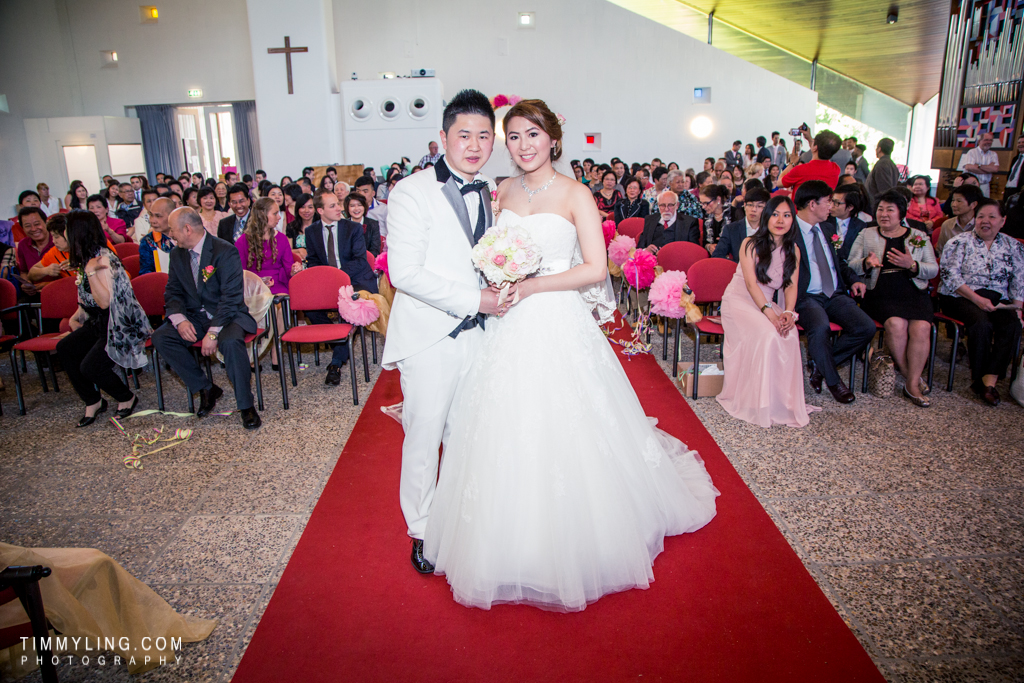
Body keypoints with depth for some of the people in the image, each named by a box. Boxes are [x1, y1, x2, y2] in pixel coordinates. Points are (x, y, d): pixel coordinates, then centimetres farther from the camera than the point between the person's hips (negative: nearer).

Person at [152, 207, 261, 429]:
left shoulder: (226, 251, -15)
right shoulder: (177, 254, 6)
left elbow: (231, 297, -21)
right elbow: (173, 292, 8)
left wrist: (213, 332, -28)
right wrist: (180, 319, -13)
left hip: (227, 314, -6)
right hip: (195, 317, 6)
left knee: (230, 342, -36)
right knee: (160, 338, -16)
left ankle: (246, 405, -19)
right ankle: (206, 389, -3)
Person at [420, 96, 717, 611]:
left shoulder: (575, 195, -4)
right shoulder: (503, 192, 11)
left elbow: (596, 268, -10)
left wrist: (529, 286, -15)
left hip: (560, 325, -4)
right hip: (508, 331, 5)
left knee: (565, 439, 2)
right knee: (507, 438, 8)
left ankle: (574, 546, 25)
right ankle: (514, 548, 29)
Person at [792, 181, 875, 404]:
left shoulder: (826, 229, 19)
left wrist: (853, 279, 12)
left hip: (835, 295, 7)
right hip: (806, 297, -7)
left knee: (866, 327, -16)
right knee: (820, 327, -36)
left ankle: (821, 366, 5)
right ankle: (833, 381, -11)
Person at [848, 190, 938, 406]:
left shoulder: (920, 237, 18)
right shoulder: (866, 234, 16)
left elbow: (933, 269, 10)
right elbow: (851, 265, 5)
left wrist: (912, 265, -10)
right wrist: (866, 263, -16)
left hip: (914, 293, 1)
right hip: (880, 293, -1)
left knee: (921, 328, -26)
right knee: (896, 324, -30)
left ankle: (912, 384, -15)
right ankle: (911, 376, -10)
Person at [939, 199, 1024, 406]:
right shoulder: (960, 242, 2)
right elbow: (950, 276, -8)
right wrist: (977, 299, -17)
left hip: (997, 301, 4)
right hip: (960, 298, -4)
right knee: (982, 323, -32)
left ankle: (989, 380, -26)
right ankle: (977, 377, -15)